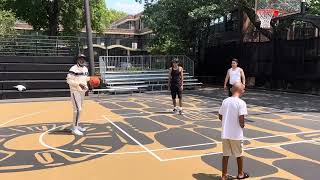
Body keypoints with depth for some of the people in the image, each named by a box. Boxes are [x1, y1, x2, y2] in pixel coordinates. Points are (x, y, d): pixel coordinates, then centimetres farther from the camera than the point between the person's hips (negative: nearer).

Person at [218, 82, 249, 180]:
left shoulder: (225, 101, 1)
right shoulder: (241, 103, -15)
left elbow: (220, 117, 6)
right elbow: (241, 119, -19)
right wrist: (242, 126, 1)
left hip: (225, 133, 4)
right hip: (236, 134, -4)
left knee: (225, 154, 13)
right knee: (239, 154, 16)